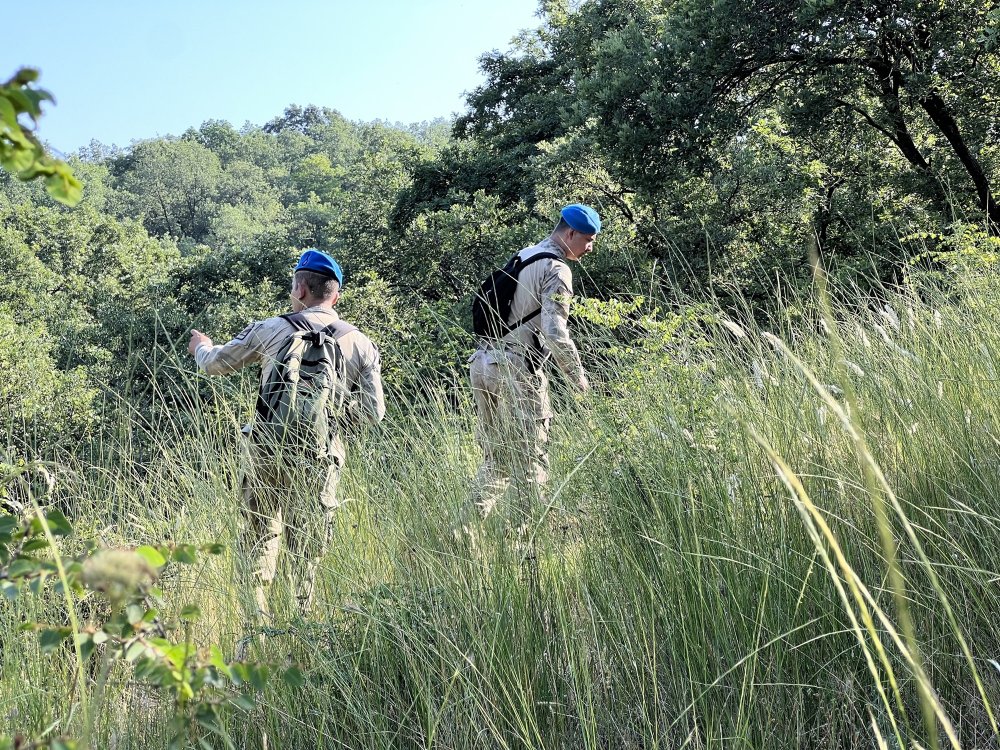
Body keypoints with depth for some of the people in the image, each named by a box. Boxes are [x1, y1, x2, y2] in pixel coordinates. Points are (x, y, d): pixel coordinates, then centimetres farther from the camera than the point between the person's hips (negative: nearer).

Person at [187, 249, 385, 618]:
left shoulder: (270, 330, 0)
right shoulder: (360, 344, 0)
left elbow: (215, 363, 14)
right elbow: (374, 412, 1)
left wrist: (202, 347, 37)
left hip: (266, 452, 0)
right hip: (317, 460, 0)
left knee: (259, 539, 14)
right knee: (307, 549, 9)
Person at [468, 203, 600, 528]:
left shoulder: (522, 257, 18)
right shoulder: (557, 270, -9)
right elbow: (555, 333, -18)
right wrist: (579, 377, -6)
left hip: (482, 363, 8)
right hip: (517, 369, -8)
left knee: (495, 456, 13)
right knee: (530, 458, -3)